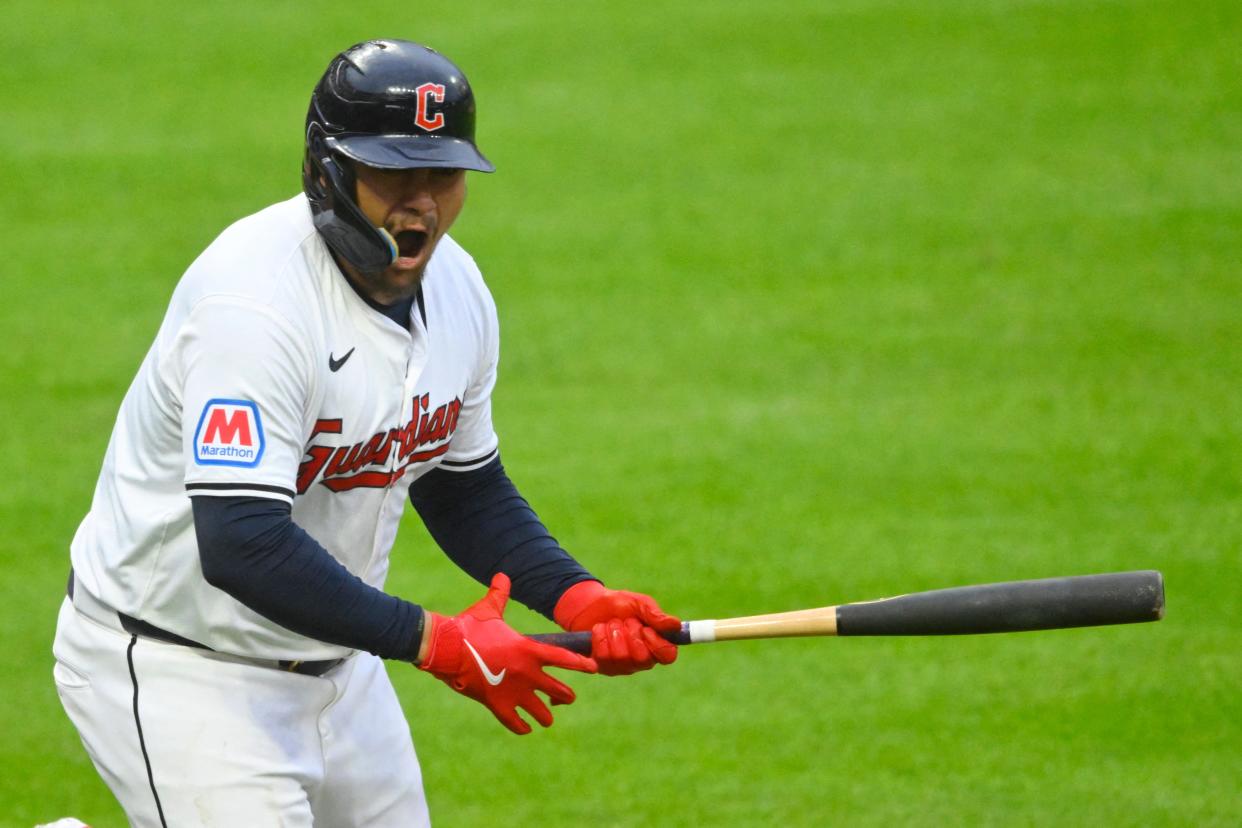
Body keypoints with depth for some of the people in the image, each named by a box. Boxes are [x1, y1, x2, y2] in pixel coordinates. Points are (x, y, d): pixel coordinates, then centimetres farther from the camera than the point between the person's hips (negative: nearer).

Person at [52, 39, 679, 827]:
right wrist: (435, 642, -31)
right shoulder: (256, 300, -27)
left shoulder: (455, 286, 0)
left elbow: (465, 487, 13)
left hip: (331, 663, 8)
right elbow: (241, 546, -35)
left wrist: (581, 600, -3)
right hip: (175, 669, -8)